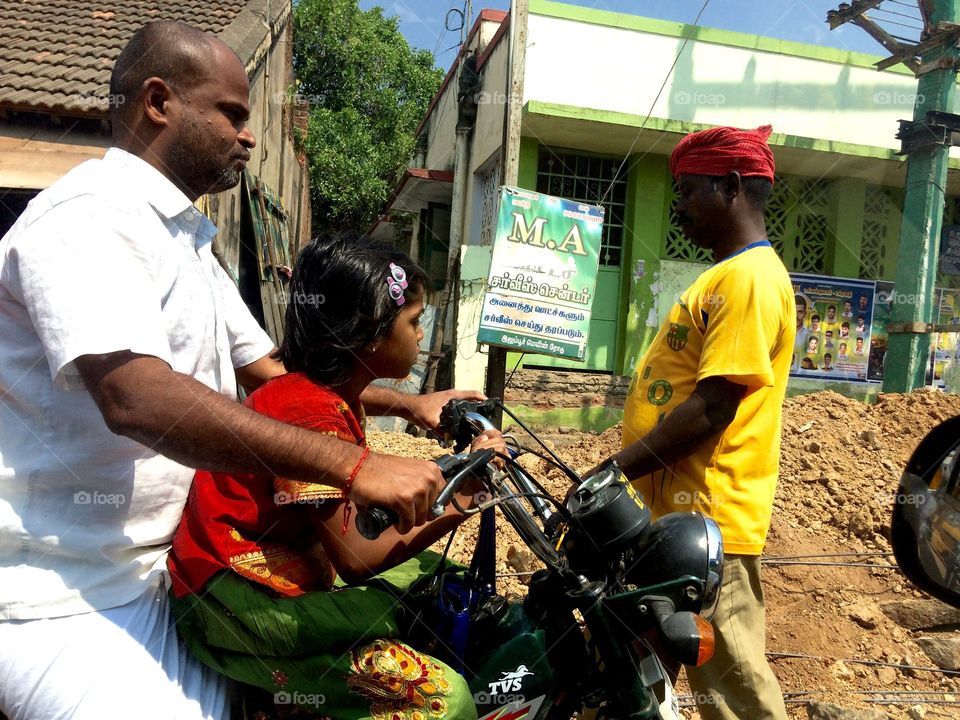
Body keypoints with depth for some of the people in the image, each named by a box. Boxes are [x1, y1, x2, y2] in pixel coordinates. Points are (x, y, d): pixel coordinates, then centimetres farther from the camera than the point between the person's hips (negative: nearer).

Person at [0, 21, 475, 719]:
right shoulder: (88, 215, -16)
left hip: (149, 577, 9)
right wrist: (355, 465, -36)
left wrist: (410, 405, 8)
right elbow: (137, 397, -32)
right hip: (62, 598, -9)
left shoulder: (187, 239, 17)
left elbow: (270, 372, 17)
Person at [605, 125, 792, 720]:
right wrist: (619, 469, 17)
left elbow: (710, 410, -23)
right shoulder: (725, 276, 17)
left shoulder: (750, 279, -15)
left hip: (707, 521, -10)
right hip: (673, 512, 10)